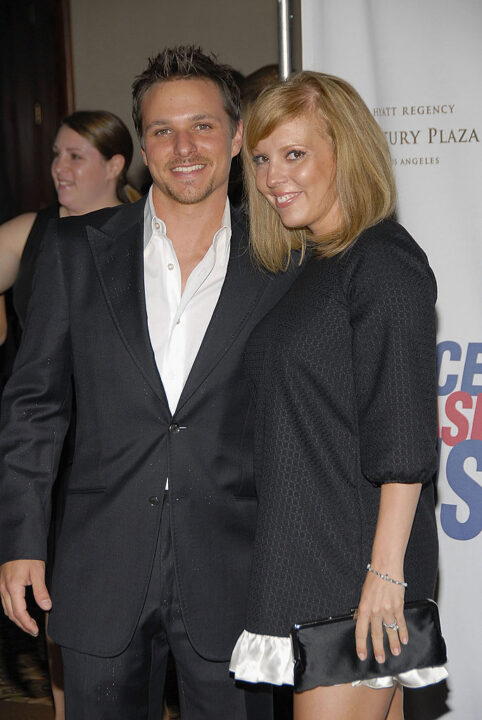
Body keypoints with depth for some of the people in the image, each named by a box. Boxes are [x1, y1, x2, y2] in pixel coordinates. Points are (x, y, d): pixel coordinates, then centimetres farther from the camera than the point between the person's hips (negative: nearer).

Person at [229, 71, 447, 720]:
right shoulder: (315, 267, 16)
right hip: (304, 557, 8)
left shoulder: (384, 260, -11)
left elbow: (404, 433, -17)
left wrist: (386, 568, -20)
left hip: (359, 562, -8)